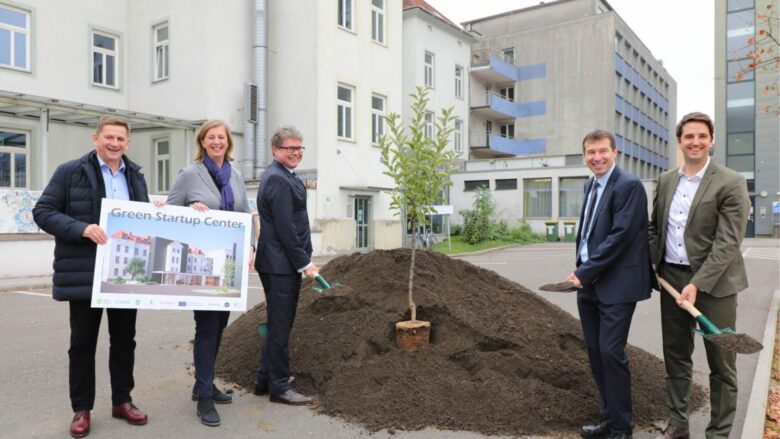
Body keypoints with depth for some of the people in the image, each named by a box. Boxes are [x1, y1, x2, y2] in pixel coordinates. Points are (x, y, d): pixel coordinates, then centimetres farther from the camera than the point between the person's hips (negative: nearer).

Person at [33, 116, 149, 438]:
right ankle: (81, 409, 21)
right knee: (83, 341, 7)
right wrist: (82, 229, -21)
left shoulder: (135, 176, 12)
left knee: (124, 339, 12)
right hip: (84, 273, -4)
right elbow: (43, 211, -6)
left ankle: (122, 400, 27)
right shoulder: (70, 171, -3)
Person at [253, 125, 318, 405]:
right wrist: (305, 263, -15)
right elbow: (285, 228, -21)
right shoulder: (279, 180, -16)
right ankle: (279, 387, 13)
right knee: (281, 326, 0)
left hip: (281, 264, 11)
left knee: (278, 324, 19)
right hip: (282, 265, -11)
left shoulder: (280, 176, 16)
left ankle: (265, 379, 31)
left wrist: (303, 260, 17)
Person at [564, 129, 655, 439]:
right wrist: (581, 272, 9)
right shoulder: (590, 185, 14)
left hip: (616, 284, -8)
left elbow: (620, 235, -19)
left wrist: (584, 273, -18)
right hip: (589, 284, 8)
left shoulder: (629, 186, -11)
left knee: (611, 352, -5)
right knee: (595, 352, 12)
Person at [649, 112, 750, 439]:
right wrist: (649, 265, 4)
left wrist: (697, 284, -22)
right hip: (671, 278, 5)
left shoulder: (730, 183, -10)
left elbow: (728, 242, -16)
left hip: (713, 283, -5)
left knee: (720, 363, 6)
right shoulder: (666, 181, 7)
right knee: (675, 355, 15)